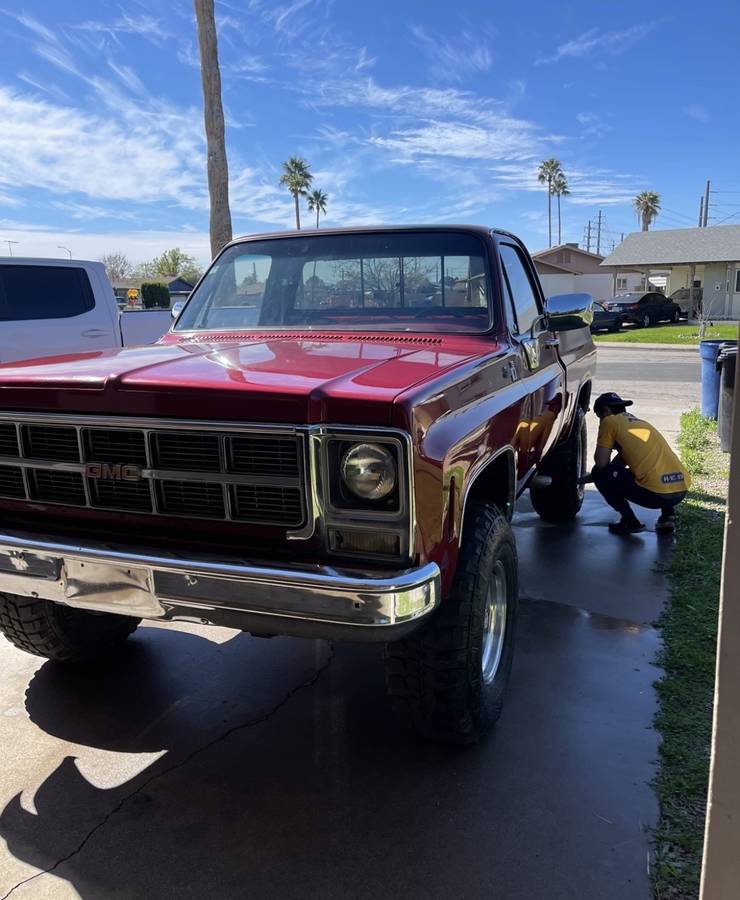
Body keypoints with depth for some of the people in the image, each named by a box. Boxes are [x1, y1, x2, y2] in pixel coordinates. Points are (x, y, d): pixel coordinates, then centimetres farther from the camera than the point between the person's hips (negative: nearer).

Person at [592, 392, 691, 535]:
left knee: (600, 473, 10)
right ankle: (668, 514, 20)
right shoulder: (640, 422, 29)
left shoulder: (610, 421, 5)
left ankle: (630, 522, 6)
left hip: (655, 494, -7)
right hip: (682, 490, 7)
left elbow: (601, 463, 1)